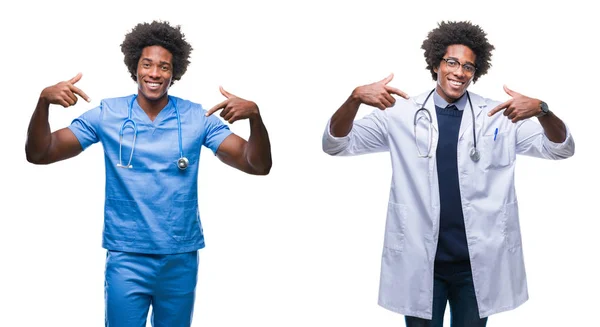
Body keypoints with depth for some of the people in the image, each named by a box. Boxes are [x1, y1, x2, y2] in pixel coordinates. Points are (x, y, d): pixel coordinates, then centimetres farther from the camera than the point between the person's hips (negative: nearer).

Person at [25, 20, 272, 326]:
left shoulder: (197, 117, -3)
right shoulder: (107, 114, -3)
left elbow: (258, 165, -7)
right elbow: (39, 154, -4)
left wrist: (254, 116, -26)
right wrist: (43, 102, -22)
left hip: (181, 258, 1)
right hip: (126, 258, -1)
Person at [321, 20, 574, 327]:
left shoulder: (499, 116, 2)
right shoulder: (400, 113, 0)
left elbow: (561, 149, 0)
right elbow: (336, 144, -2)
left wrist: (541, 110, -22)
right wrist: (355, 98, -22)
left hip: (478, 262, 1)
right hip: (418, 261, -1)